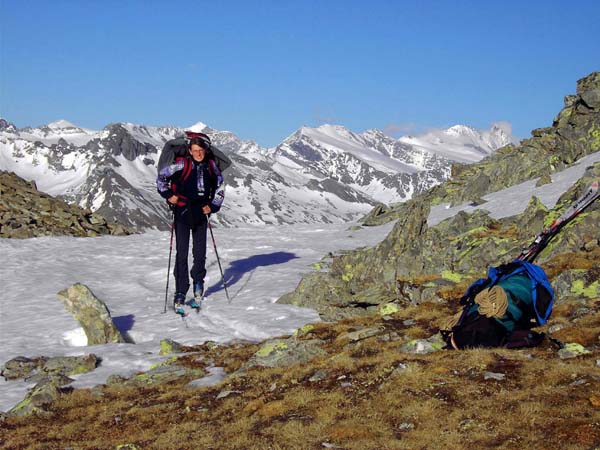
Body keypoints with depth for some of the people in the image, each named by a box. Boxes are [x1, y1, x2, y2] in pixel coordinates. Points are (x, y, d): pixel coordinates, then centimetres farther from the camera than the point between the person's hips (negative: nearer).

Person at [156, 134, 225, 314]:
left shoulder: (211, 166, 4)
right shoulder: (182, 164, -7)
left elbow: (219, 188, 17)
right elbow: (161, 177, 2)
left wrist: (213, 206, 7)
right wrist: (168, 195, -5)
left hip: (201, 213, 3)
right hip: (183, 213, -3)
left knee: (200, 253, 6)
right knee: (182, 254, -5)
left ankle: (198, 282, 33)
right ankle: (180, 295, -1)